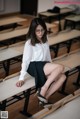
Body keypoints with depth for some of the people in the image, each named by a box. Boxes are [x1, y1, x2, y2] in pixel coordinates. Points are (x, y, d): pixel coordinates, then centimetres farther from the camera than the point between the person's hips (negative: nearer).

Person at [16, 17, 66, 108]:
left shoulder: (45, 40, 12)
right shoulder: (29, 43, -7)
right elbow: (25, 60, -10)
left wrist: (52, 67, 11)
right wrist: (21, 78, -14)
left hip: (44, 66, 7)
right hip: (34, 67, -7)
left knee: (62, 77, -18)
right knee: (60, 67, -26)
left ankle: (44, 98, -16)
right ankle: (42, 91, -22)